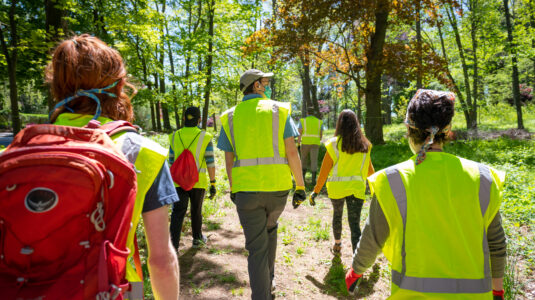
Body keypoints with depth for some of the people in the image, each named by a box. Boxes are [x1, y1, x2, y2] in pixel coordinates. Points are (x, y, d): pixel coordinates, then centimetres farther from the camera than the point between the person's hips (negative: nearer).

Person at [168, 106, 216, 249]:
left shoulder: (175, 136, 1)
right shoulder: (205, 137, -8)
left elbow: (171, 161, 7)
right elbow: (210, 162, -10)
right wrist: (213, 184, -3)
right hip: (198, 182, -1)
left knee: (178, 213, 1)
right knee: (196, 210, 16)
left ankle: (174, 244, -11)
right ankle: (197, 238, 34)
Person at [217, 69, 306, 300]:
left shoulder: (230, 117, 7)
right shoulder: (278, 111, 1)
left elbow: (229, 160, 7)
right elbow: (292, 153, -6)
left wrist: (233, 190, 18)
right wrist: (300, 186, 0)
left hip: (246, 189, 0)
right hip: (278, 187, 1)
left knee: (256, 247, 7)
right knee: (270, 228, 28)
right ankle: (268, 280, 39)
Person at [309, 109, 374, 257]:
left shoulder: (334, 144, -8)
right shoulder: (364, 145, 1)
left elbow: (325, 170, -9)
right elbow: (370, 171, 9)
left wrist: (316, 191, -3)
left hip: (336, 187, -1)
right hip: (356, 188, 1)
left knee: (337, 215, 25)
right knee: (355, 223, 1)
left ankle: (337, 245, 45)